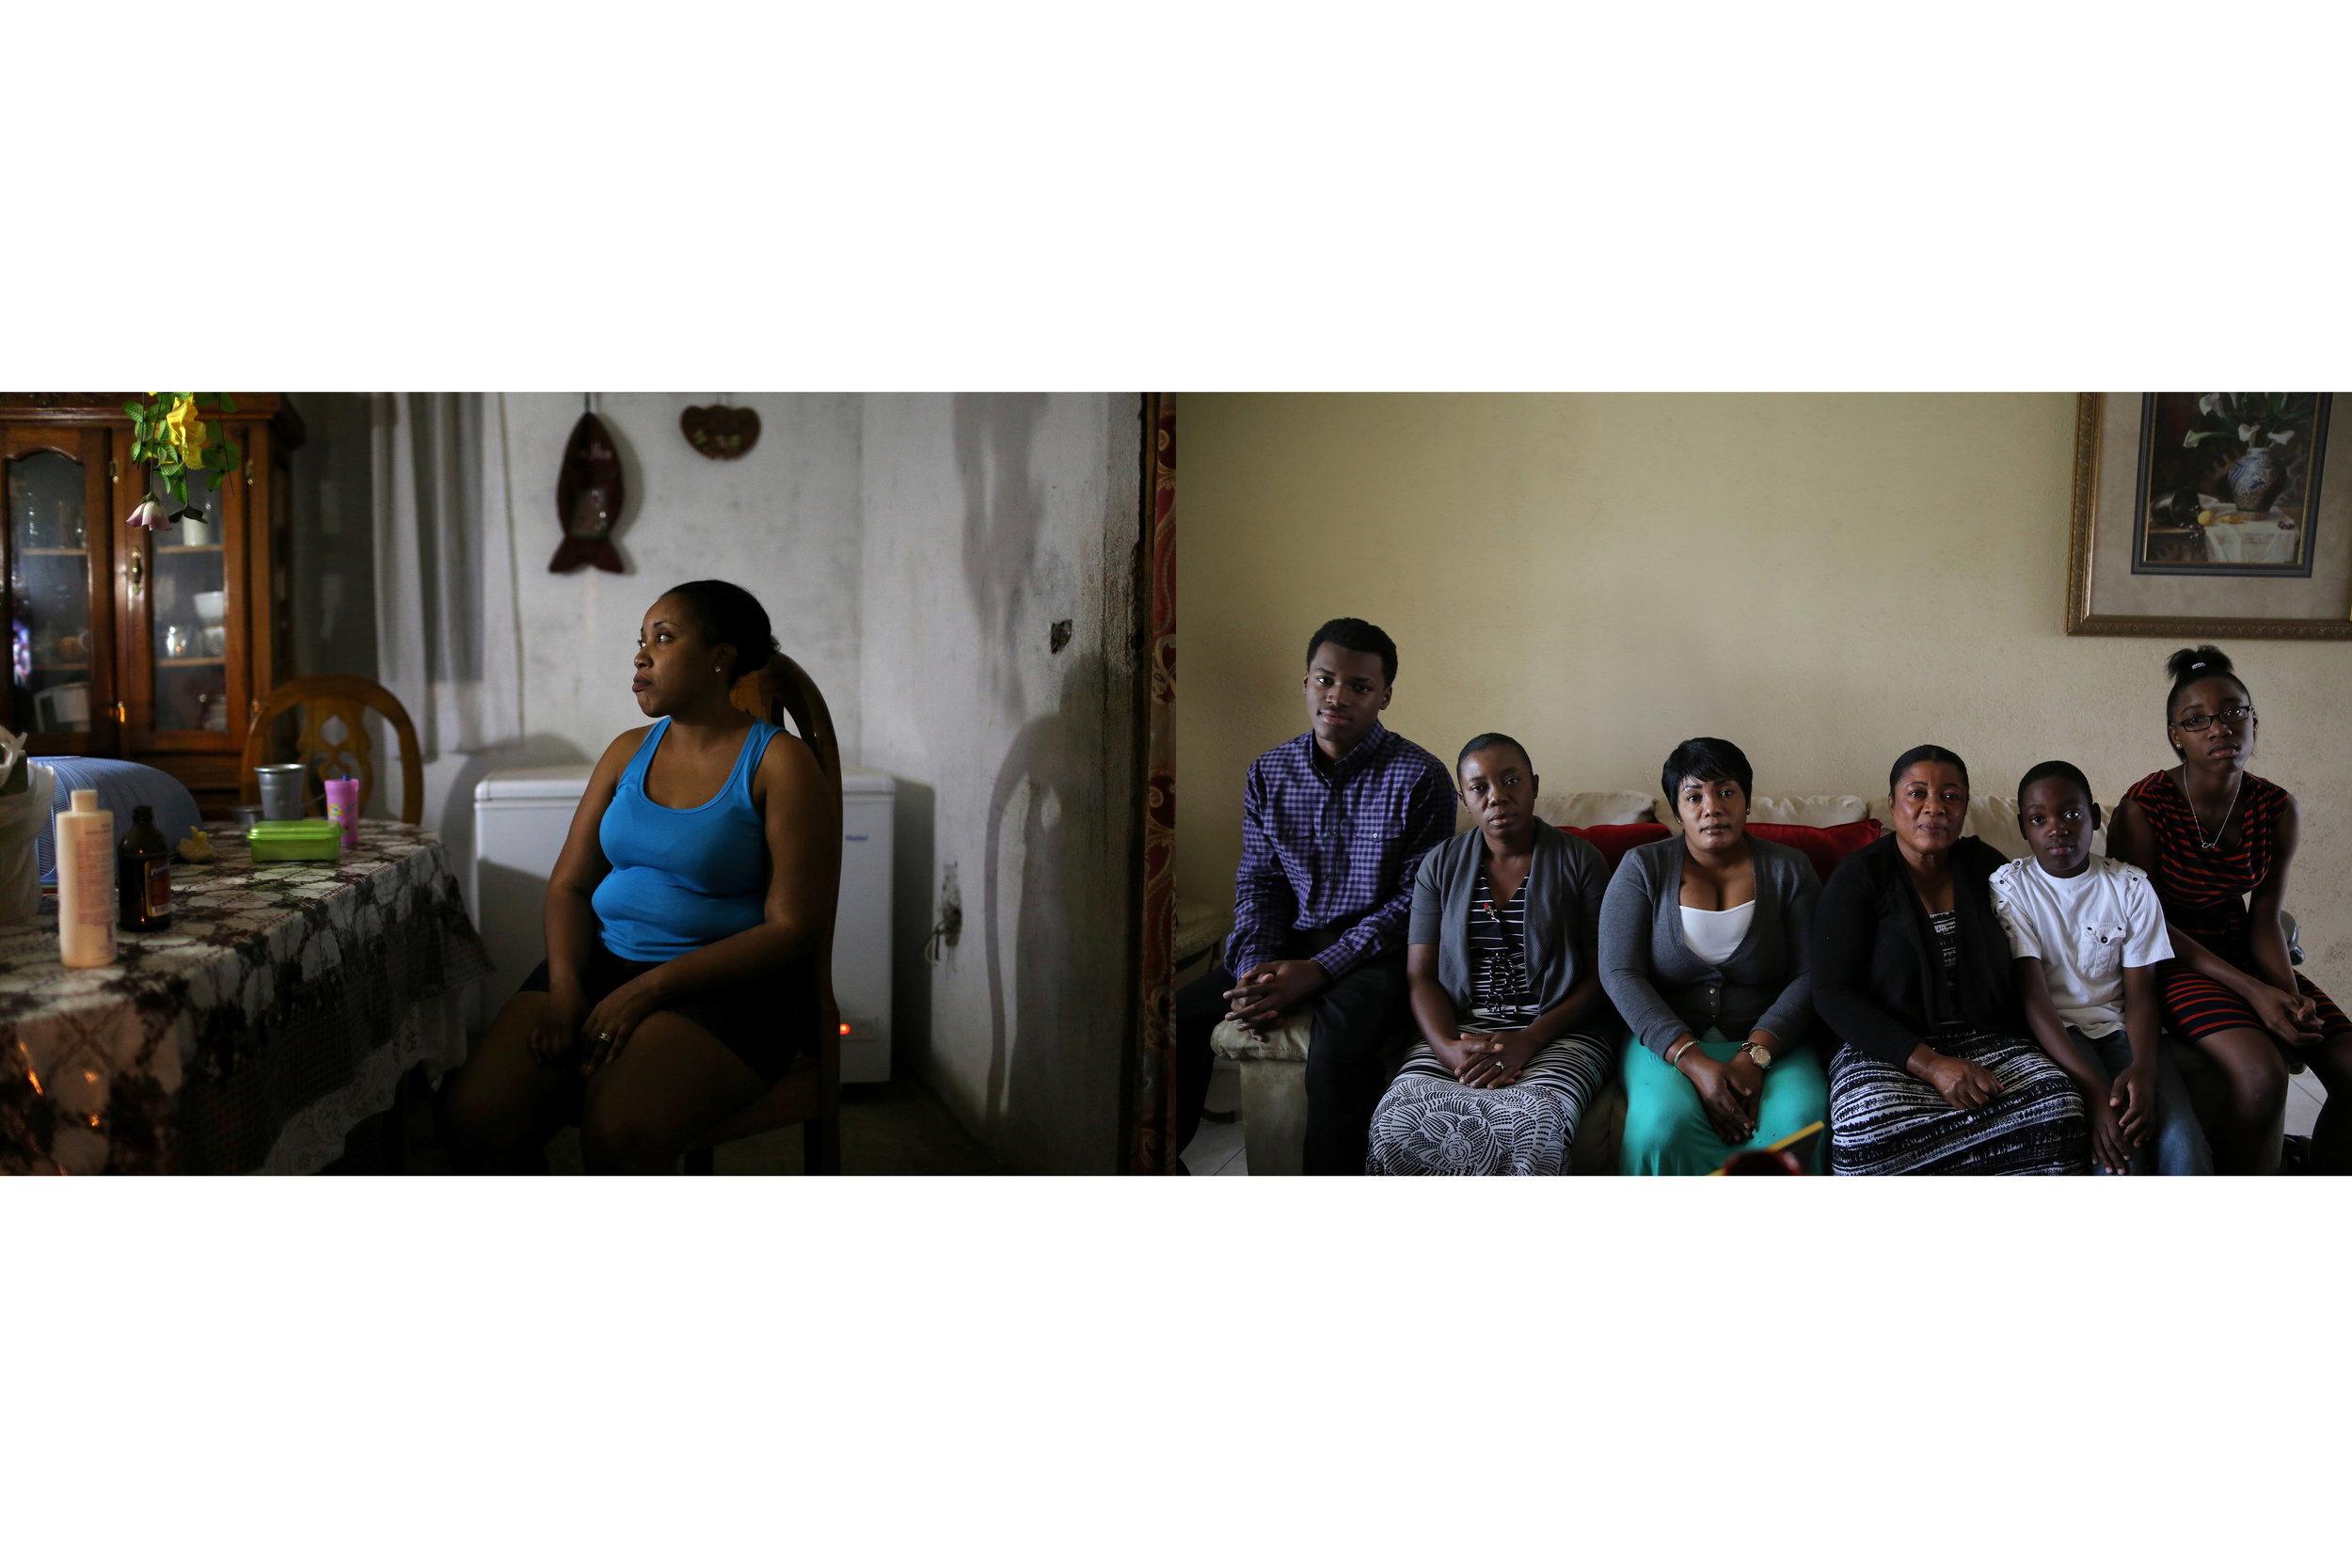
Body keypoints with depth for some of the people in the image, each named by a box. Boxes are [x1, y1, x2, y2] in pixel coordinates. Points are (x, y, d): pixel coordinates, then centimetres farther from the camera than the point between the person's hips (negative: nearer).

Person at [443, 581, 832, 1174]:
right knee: (475, 1117, -19)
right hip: (603, 961, 5)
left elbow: (791, 928, -11)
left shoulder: (779, 763, -5)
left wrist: (650, 989, -17)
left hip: (730, 980, -5)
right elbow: (569, 884, 13)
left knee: (618, 1133, -32)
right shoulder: (628, 752, 14)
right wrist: (565, 989, -9)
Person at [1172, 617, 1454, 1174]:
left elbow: (1416, 901, -10)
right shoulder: (1268, 774, 8)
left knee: (1338, 1055, -35)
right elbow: (1258, 884, 10)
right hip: (1290, 940, 5)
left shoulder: (1420, 779, -8)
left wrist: (1319, 971, -19)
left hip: (1374, 950, -5)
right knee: (1173, 1018, -15)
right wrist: (1255, 968, -11)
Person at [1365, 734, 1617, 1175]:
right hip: (1460, 1030, 2)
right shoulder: (1440, 865, 13)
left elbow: (1602, 976, 1)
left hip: (1558, 1034, -2)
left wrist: (1528, 1041, -14)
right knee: (1397, 1125, -29)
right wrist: (1447, 1048, -14)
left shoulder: (1579, 861, 5)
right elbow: (1421, 975, 8)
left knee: (1531, 1130, -36)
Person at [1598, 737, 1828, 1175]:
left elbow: (1809, 976, 0)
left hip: (1767, 1041, 1)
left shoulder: (1788, 870, 8)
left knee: (1797, 1119, -32)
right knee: (1665, 1123, -34)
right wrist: (1694, 1062, -19)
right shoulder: (1642, 868, 4)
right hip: (1665, 1040, -1)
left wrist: (1756, 1056, -18)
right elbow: (1620, 975, -6)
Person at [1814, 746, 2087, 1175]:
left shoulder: (1988, 867, 12)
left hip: (1986, 1041, 4)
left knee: (2057, 1103, -28)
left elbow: (2019, 975, 15)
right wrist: (1929, 1064, -18)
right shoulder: (1858, 877, 0)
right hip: (1887, 1051, -4)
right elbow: (1833, 994, -9)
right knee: (1871, 1133, -36)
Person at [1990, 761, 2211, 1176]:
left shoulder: (2132, 886, 5)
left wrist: (2144, 1068, -23)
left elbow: (2141, 993, 0)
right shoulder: (2010, 887, -3)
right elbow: (2033, 994, -12)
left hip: (2119, 1028, 3)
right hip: (2052, 1033, -2)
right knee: (2118, 1157, -29)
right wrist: (2094, 1090, -26)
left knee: (2185, 1150, -26)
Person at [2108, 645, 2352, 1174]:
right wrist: (2252, 991, -20)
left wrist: (2290, 993, -17)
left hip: (2239, 950, 6)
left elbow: (2264, 920, 3)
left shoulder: (2278, 810, -1)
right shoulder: (2143, 807, -16)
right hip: (2173, 960, -6)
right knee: (2261, 1072, -30)